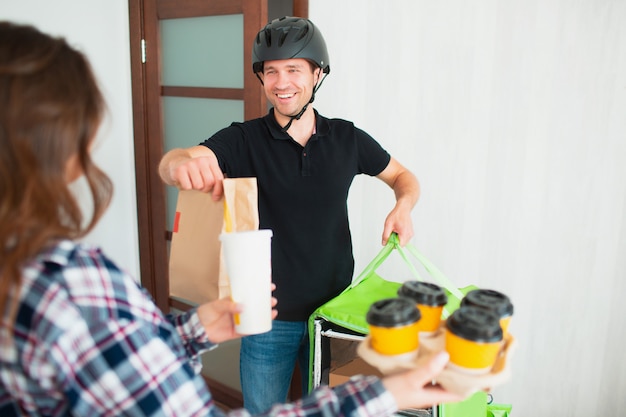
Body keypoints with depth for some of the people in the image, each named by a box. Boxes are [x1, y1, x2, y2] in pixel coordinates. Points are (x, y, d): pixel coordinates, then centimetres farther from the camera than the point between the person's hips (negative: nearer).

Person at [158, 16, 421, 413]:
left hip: (334, 310, 2)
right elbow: (170, 164, -27)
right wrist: (181, 161, -52)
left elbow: (403, 176, 11)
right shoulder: (244, 139, -11)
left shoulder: (347, 138, -3)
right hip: (269, 317, -1)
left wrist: (403, 207, -12)